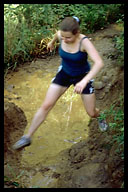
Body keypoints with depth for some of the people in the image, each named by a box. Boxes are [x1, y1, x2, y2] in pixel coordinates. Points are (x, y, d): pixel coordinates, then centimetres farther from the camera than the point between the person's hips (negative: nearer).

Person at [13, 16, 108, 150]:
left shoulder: (84, 41, -33)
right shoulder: (61, 35, -19)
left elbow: (99, 63, -46)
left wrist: (84, 81, -58)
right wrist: (52, 42, 30)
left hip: (83, 76, -3)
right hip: (64, 74, 3)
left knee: (91, 113, 6)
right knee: (46, 105, -4)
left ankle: (100, 117, 46)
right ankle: (27, 137, 8)